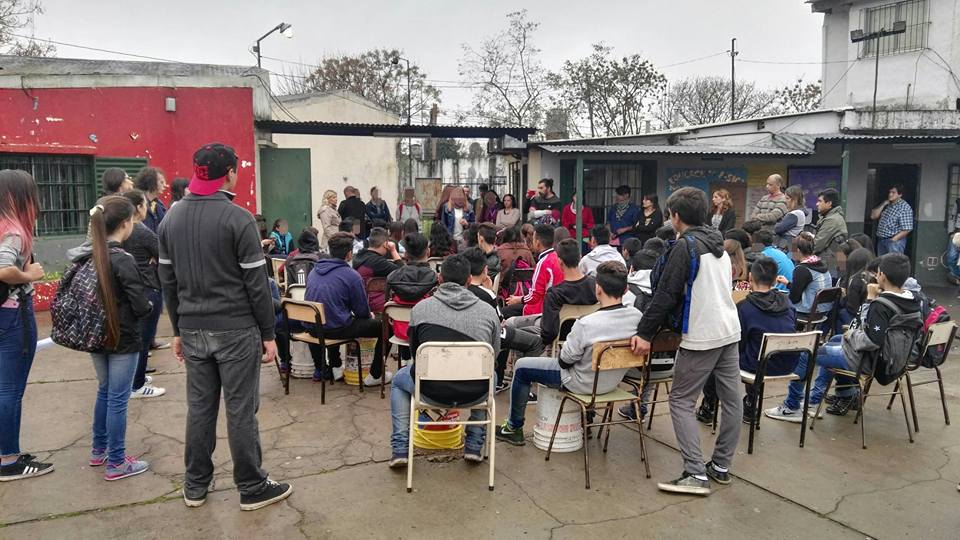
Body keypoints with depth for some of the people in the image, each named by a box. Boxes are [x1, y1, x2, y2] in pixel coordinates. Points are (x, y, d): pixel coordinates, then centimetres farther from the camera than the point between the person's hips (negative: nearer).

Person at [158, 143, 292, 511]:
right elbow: (256, 283, -12)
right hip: (235, 330, -6)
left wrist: (178, 330, 18)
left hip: (193, 329, 6)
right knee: (241, 410, 2)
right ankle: (252, 488, 13)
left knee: (199, 407, 13)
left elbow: (168, 281, 12)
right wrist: (269, 334, -5)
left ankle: (195, 486, 24)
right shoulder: (238, 219, -12)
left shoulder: (171, 219, 8)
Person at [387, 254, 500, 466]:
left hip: (432, 389, -1)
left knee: (399, 379, 32)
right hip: (474, 393, 1)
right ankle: (474, 446, 33)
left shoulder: (420, 308, 2)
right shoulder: (489, 312, 3)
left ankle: (400, 449, 25)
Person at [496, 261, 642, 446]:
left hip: (583, 384, -6)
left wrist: (562, 349, 3)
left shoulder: (586, 324, -33)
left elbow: (565, 361, -20)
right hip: (613, 381, 6)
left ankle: (514, 428, 22)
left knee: (521, 367, 10)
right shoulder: (637, 316, -16)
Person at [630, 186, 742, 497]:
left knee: (681, 401, 0)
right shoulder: (719, 245, 15)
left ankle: (696, 474, -3)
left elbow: (666, 295, -16)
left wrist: (645, 333, -12)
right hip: (730, 332, 9)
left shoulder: (685, 246, -11)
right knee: (731, 400, 11)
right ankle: (721, 466, 23)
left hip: (701, 337, -8)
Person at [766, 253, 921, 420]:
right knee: (832, 342, 33)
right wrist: (871, 299, -3)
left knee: (803, 354, 0)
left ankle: (791, 407, 15)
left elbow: (871, 341, -34)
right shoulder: (911, 299, -1)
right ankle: (815, 398, 34)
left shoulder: (881, 306, -29)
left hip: (865, 359, -10)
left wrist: (851, 335, -17)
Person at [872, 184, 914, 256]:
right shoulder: (886, 204, 12)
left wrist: (893, 239, -18)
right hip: (881, 240, 7)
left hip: (895, 241, -7)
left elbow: (907, 229, -16)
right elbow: (873, 216, 5)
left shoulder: (905, 208, -12)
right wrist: (883, 205, -3)